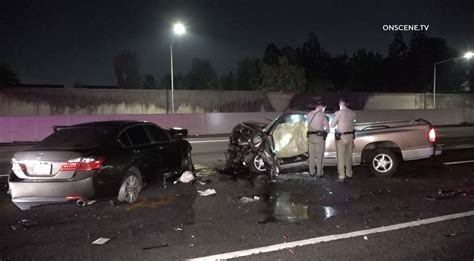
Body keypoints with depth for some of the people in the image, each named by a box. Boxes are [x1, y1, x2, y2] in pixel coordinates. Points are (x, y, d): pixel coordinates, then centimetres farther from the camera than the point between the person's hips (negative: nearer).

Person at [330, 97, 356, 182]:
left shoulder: (339, 113, -13)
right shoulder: (352, 113, 2)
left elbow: (332, 125, -9)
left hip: (341, 137, -5)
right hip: (350, 136, 5)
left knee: (341, 157, 0)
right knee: (349, 156, 17)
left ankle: (341, 176, 0)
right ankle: (349, 173, 29)